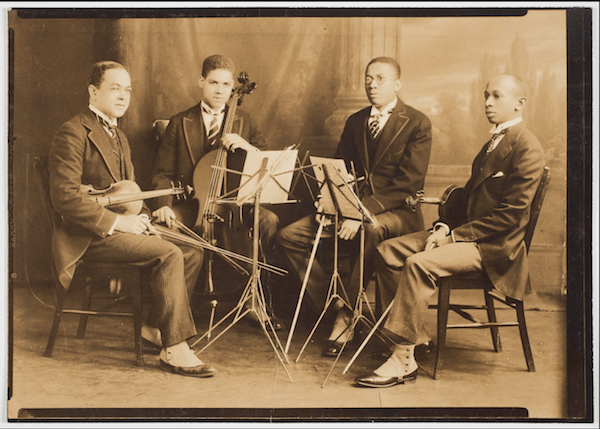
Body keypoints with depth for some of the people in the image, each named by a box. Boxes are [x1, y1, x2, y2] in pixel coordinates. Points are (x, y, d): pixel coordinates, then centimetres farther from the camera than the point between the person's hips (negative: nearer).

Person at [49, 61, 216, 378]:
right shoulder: (73, 133, -10)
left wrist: (141, 217, 2)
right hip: (88, 237, -9)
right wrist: (117, 221, -21)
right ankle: (174, 350, -20)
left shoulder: (119, 137, 20)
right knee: (169, 254, -26)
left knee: (192, 254, -7)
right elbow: (65, 197, -19)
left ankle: (154, 328, 4)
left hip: (117, 229, 9)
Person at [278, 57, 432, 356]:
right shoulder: (355, 122, 17)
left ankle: (346, 316, -25)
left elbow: (409, 183, -13)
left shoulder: (417, 123, -4)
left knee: (373, 230, -41)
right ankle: (333, 305, -8)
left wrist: (364, 211, -24)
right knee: (290, 235, -12)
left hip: (397, 212, -6)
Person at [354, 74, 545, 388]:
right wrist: (445, 227, 1)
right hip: (465, 231, 10)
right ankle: (415, 335, -1)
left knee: (419, 264, -30)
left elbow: (510, 215, -19)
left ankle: (403, 360, -23)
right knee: (387, 252, -4)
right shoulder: (494, 141, 19)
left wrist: (454, 235, -18)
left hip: (495, 245, -9)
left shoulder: (527, 149, -13)